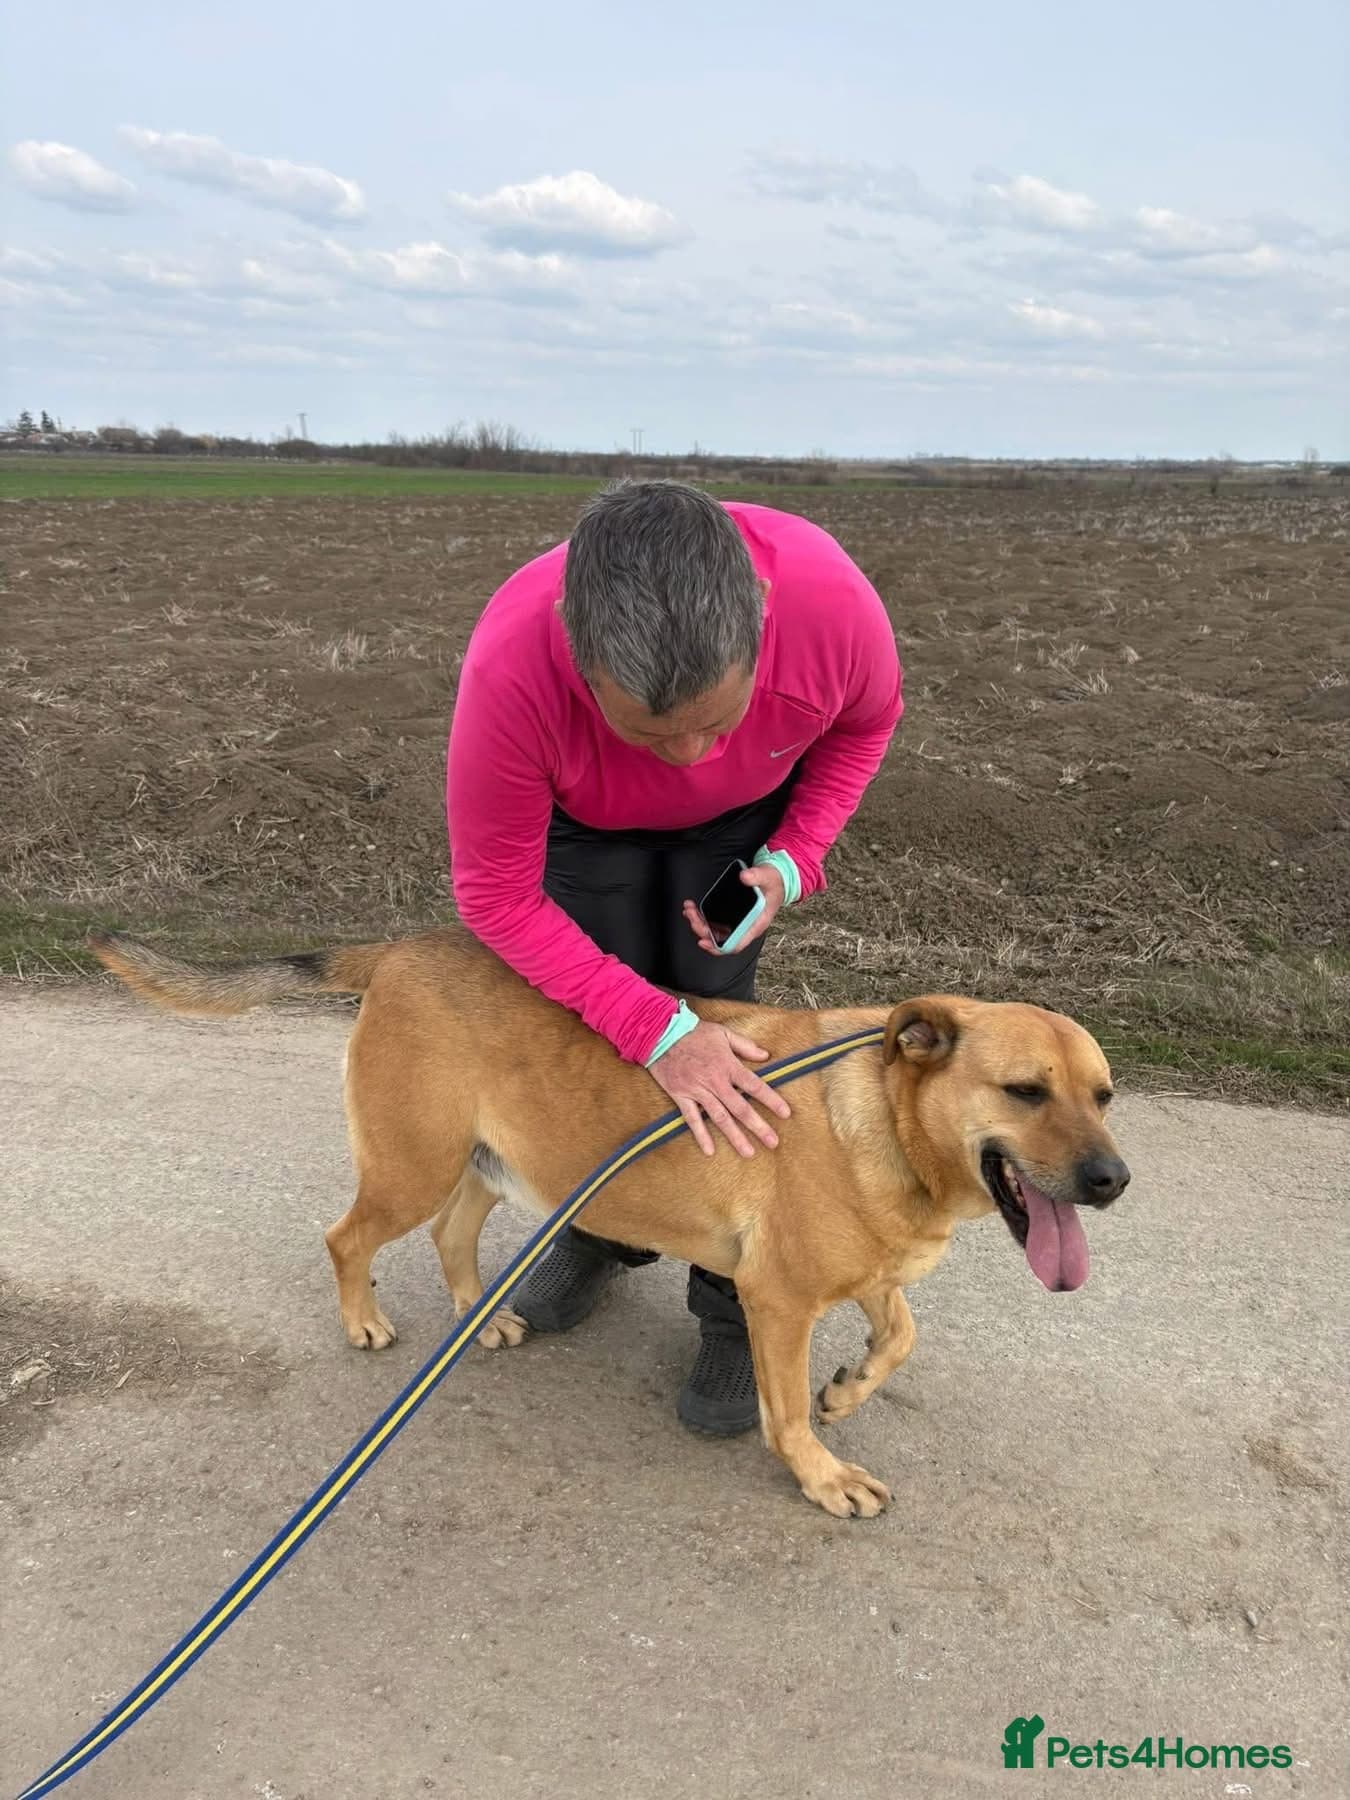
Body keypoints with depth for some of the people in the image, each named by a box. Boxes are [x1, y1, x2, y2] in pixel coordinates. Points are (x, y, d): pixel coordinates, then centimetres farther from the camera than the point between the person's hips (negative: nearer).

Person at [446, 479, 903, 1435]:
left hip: (743, 816, 0)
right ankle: (604, 1231, 29)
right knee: (604, 1021, -2)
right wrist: (654, 1031, -35)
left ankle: (738, 1304, 9)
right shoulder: (511, 666, -43)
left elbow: (867, 718, -12)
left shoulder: (833, 601, -39)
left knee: (711, 1021, -9)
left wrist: (791, 861, -23)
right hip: (587, 818, 0)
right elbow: (496, 894, -29)